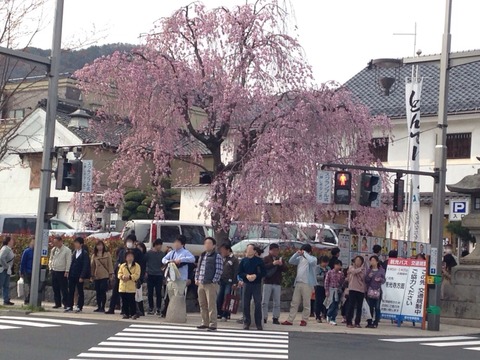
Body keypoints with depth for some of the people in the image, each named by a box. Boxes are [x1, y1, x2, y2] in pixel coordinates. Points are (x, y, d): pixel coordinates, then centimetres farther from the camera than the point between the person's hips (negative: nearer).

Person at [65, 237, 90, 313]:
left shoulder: (84, 253, -7)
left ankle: (79, 307, 8)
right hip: (72, 275, 6)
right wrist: (69, 274, 6)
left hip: (79, 276, -6)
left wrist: (82, 276, -16)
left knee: (80, 292, 3)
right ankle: (69, 306, 11)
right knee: (71, 291, 6)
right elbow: (72, 263, 13)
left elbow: (85, 266, -11)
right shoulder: (74, 252, 12)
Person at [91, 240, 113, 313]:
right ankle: (99, 307, 11)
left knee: (103, 292, -7)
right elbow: (93, 266, 14)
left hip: (105, 276, -4)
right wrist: (92, 275, 10)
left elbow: (110, 264, 0)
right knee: (98, 292, 5)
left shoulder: (107, 254, 3)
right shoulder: (94, 255, 12)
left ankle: (103, 307, -2)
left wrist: (111, 274, -6)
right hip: (96, 276, 4)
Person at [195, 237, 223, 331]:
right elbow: (198, 268, 21)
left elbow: (219, 270, -10)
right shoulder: (202, 256, 16)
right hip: (201, 284, 7)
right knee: (202, 304, 11)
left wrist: (213, 281, -14)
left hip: (211, 284, -7)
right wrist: (196, 279, 11)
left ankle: (213, 324, -5)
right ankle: (205, 323, 20)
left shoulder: (217, 257, -6)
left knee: (211, 305, -7)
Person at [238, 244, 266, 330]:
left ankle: (259, 324, 1)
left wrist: (256, 275, -16)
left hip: (257, 284, -2)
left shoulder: (259, 261, 2)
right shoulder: (243, 261, 9)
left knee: (258, 304, -4)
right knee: (246, 304, 3)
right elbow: (239, 273, 7)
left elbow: (264, 273, 0)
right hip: (246, 284, 2)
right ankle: (246, 322, 12)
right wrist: (246, 276, -11)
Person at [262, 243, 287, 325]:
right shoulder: (266, 259, 3)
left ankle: (276, 318, 7)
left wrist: (281, 264, -14)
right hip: (267, 283, -3)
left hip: (277, 283, 3)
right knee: (265, 302, -4)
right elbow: (263, 267, -13)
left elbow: (285, 269, 7)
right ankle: (264, 318, 0)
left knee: (277, 302, 3)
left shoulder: (280, 259, 15)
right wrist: (273, 264, -24)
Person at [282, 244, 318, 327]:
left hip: (307, 284, -5)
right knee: (294, 303, 6)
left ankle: (304, 320, 7)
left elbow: (311, 261, -24)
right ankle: (290, 320, 8)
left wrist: (305, 254, -13)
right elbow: (291, 261, 8)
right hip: (298, 283, 6)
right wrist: (297, 254, -3)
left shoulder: (313, 258, -1)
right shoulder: (300, 258, 14)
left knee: (306, 304, -1)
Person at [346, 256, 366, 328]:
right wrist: (361, 268, -6)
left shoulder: (363, 269, 14)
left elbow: (364, 280, 11)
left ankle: (357, 323, 8)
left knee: (359, 307, 2)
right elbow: (354, 271, -15)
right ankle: (349, 322, -2)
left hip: (361, 290, 3)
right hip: (353, 289, -3)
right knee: (351, 306, -5)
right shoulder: (351, 267, 7)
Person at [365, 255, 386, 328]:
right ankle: (369, 322, 9)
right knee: (370, 307, 2)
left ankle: (375, 323, 2)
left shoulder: (381, 270, 3)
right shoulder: (369, 270, 9)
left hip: (378, 290, -2)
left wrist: (380, 279, -17)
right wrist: (368, 277, -11)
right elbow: (366, 281, 8)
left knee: (377, 307, -2)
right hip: (369, 291, 2)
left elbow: (384, 280, 4)